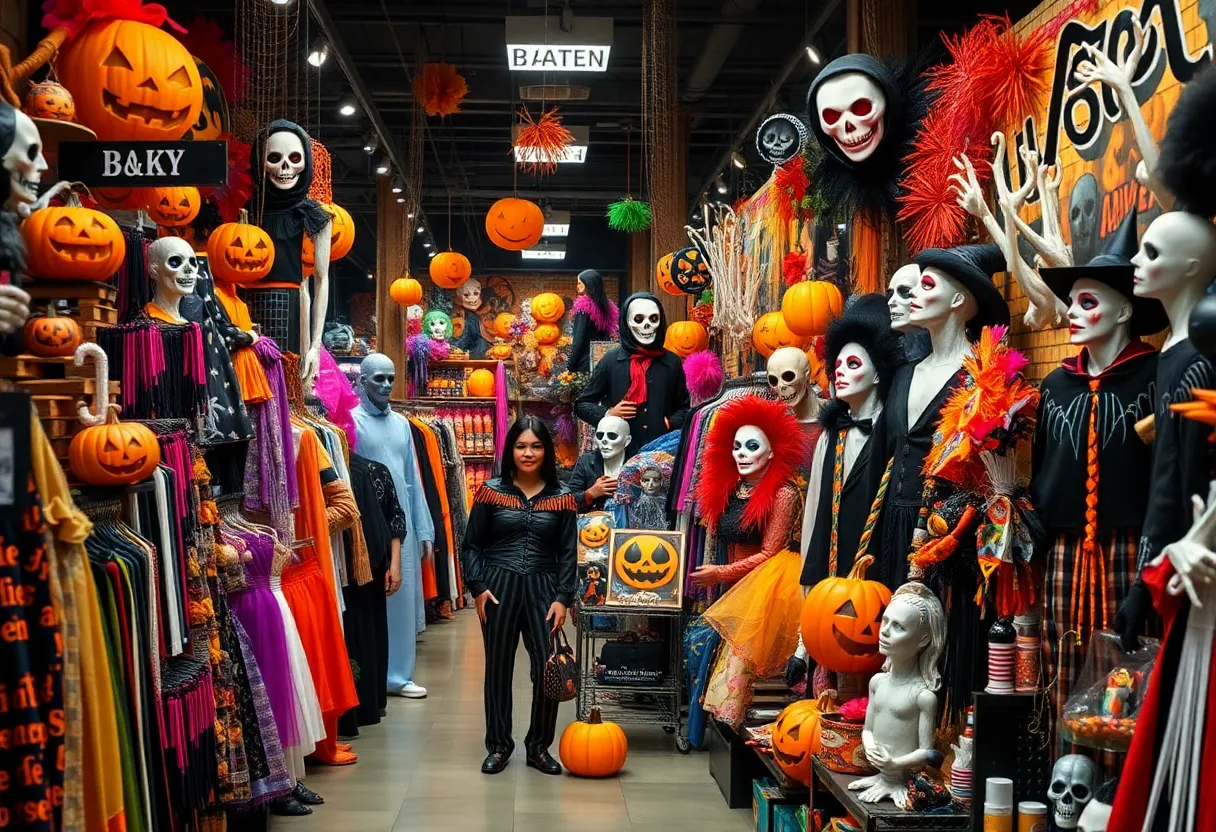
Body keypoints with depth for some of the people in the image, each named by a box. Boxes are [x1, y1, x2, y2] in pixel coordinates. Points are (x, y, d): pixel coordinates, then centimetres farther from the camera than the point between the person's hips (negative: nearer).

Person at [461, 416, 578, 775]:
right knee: (498, 668, 6)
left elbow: (568, 554, 4)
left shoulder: (562, 498, 4)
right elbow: (471, 546, 5)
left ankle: (538, 746, 11)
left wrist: (562, 598, -5)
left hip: (542, 588, 1)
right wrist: (478, 588, -6)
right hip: (499, 587, 0)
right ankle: (498, 746, 19)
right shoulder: (491, 492, 2)